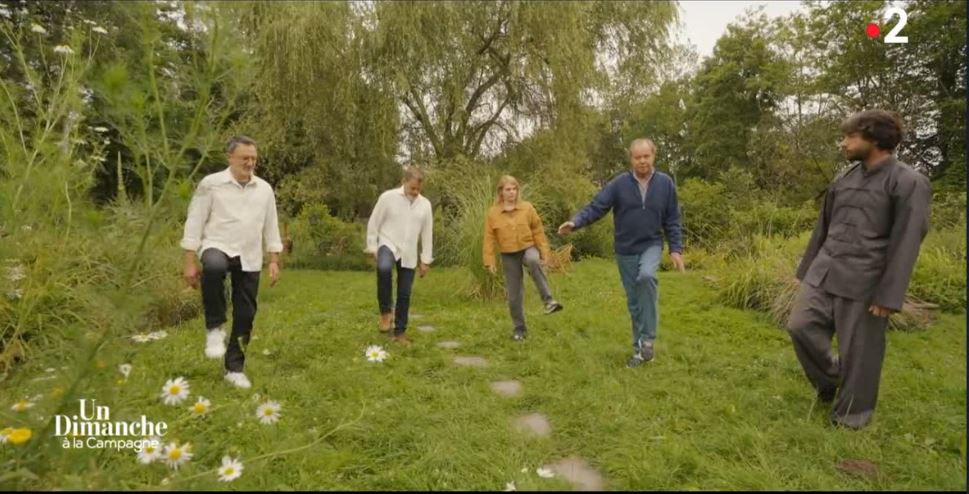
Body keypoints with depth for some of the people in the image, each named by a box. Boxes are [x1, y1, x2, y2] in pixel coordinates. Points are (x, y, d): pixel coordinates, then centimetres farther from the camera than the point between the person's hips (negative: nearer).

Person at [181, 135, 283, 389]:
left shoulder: (264, 189, 7)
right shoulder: (211, 184, -4)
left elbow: (271, 227, 12)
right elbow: (195, 223, -4)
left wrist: (274, 261, 7)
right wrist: (190, 262, -8)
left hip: (250, 259, 4)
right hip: (218, 248, -4)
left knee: (245, 315, 5)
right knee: (213, 267, -40)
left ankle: (235, 368, 20)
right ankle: (214, 327, -19)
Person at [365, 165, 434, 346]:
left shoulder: (425, 204, 3)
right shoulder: (388, 197, -7)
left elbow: (427, 234, 8)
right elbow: (373, 223, -1)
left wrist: (426, 260, 7)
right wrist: (372, 247, -3)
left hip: (409, 254, 3)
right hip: (388, 245, -3)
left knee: (404, 294, 4)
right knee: (384, 268, -36)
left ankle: (400, 331, 19)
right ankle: (385, 310, -15)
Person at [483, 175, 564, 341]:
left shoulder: (527, 207, -2)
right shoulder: (492, 213, -3)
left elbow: (538, 231, 2)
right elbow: (489, 239, 0)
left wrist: (544, 252, -2)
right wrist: (489, 261, -4)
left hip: (528, 248, -1)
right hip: (509, 256, 1)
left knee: (533, 261, -39)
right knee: (514, 294, 3)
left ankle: (548, 300, -35)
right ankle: (519, 328, 20)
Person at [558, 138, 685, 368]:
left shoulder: (665, 183, -2)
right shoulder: (619, 184, -6)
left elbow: (672, 220, 3)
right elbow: (596, 207, -13)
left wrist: (676, 249, -3)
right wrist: (575, 223, -29)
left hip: (651, 245, -1)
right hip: (626, 250, 1)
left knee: (647, 276, -31)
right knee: (633, 301, 7)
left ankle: (647, 338, -18)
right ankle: (639, 348, 23)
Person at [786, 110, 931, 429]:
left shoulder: (909, 183, -8)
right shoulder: (844, 181, 11)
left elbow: (905, 245, -12)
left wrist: (888, 296, -16)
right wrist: (805, 271, 17)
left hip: (863, 282, -6)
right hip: (823, 273, 6)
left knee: (858, 352, 4)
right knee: (800, 326, -2)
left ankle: (851, 414, 23)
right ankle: (829, 381, 24)